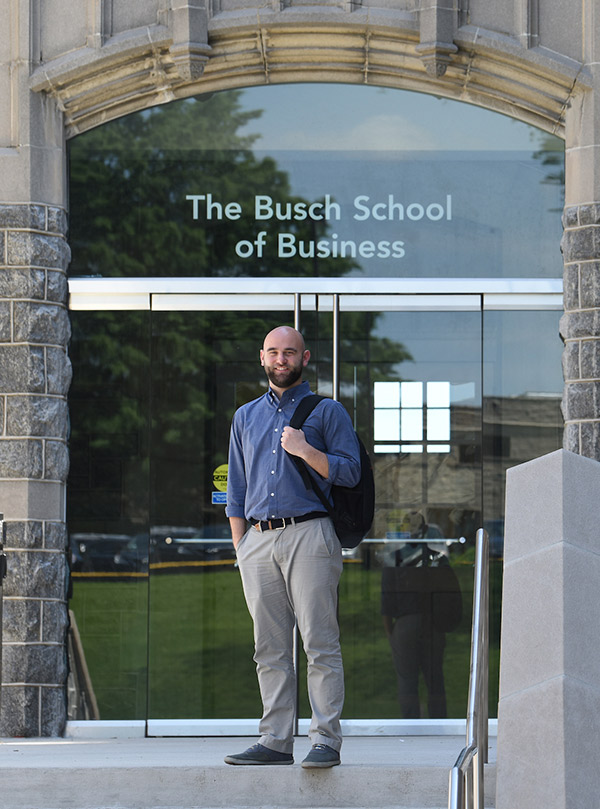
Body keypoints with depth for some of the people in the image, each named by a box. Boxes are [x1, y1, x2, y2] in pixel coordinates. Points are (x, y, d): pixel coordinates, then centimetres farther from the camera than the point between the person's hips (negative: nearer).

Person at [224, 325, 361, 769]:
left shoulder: (327, 411, 8)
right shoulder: (246, 417, 21)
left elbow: (350, 471, 1)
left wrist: (305, 450, -11)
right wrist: (240, 546, 13)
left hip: (308, 535, -5)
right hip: (258, 539, 5)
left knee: (320, 643, -9)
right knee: (270, 648, 4)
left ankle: (326, 739, -11)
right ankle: (276, 740, 5)